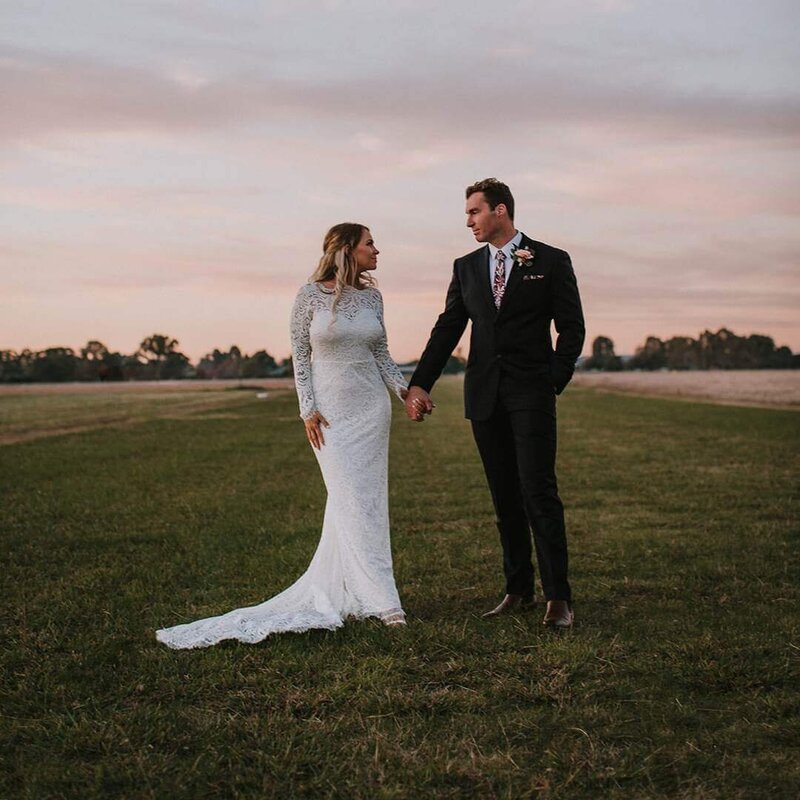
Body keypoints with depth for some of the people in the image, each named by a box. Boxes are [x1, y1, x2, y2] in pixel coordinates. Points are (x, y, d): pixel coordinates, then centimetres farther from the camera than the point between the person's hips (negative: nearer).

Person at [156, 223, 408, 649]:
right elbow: (299, 354, -2)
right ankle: (382, 600, -5)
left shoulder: (371, 296, 8)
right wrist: (308, 408, -8)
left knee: (368, 500, 3)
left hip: (371, 406, 5)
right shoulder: (310, 294, -5)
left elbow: (381, 354, 13)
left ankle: (334, 591, 14)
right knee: (351, 502, -6)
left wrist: (405, 389, -1)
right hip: (330, 408, -5)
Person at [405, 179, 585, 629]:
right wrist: (419, 384, 0)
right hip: (484, 395, 4)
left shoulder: (551, 262, 2)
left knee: (539, 491, -10)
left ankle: (559, 596, -4)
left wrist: (556, 381, -7)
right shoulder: (466, 267, 13)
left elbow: (572, 327, 2)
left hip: (531, 393, -4)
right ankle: (518, 589, 16)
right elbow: (447, 330, 9)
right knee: (505, 497, 8)